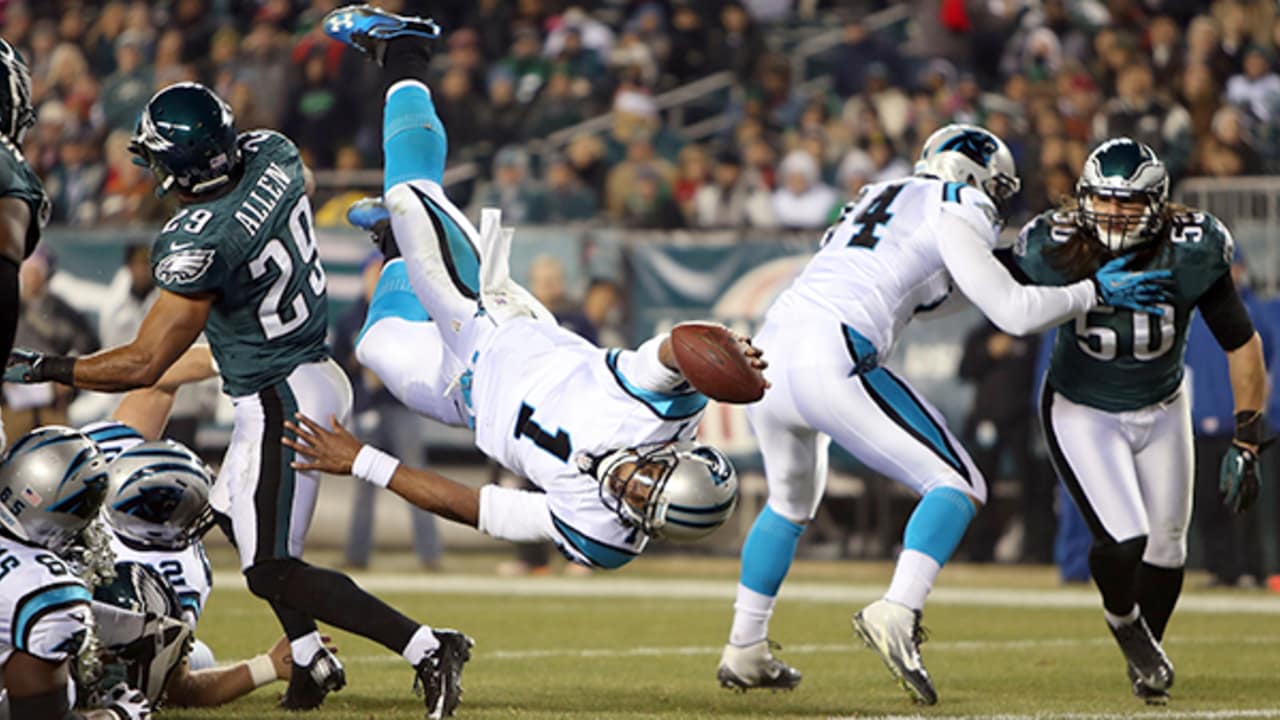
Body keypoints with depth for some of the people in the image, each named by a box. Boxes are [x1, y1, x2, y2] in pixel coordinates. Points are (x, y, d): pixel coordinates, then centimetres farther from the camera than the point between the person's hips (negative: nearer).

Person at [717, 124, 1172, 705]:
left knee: (791, 503, 32)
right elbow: (1013, 314, -2)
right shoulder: (953, 211, 5)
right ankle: (897, 613, -23)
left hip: (768, 357, 8)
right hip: (831, 362, -8)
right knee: (957, 489, -2)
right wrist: (1094, 292, 11)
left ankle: (744, 651, 36)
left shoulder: (880, 197, 28)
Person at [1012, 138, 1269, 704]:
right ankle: (1123, 619, 18)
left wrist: (1246, 444, -17)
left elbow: (1242, 345, -15)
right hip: (1082, 413, -2)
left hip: (1161, 410, 2)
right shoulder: (1055, 249, -26)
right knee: (1123, 540, -19)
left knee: (1166, 546, 12)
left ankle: (1148, 653, 43)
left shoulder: (1190, 253, -24)